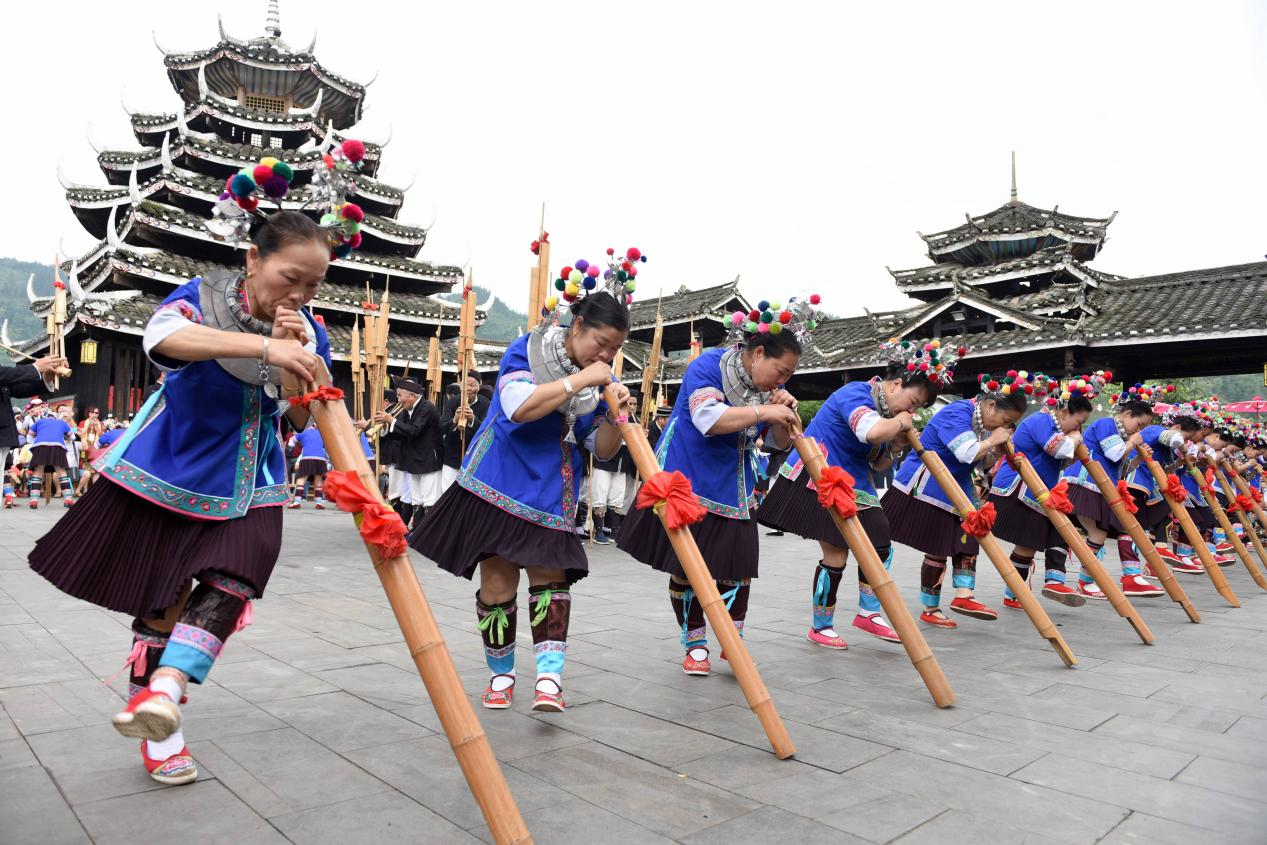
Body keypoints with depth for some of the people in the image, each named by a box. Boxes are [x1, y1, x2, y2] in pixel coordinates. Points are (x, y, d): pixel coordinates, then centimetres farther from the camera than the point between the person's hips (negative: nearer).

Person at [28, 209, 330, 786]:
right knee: (163, 598, 4)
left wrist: (295, 360, -23)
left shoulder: (309, 335, -5)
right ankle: (159, 733, 19)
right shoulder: (202, 296, -15)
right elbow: (160, 335, -38)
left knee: (230, 581, -19)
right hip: (169, 468, -3)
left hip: (247, 484, 3)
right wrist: (264, 345, -50)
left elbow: (300, 420, -6)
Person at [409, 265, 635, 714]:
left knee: (550, 577, -5)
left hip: (550, 495, 4)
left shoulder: (600, 375, 4)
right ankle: (501, 673, 21)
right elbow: (521, 407, -27)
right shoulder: (526, 350, -10)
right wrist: (580, 379, -24)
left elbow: (602, 449, 4)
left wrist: (614, 413, -16)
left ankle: (549, 676, -6)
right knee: (498, 584, 2)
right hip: (499, 486, -4)